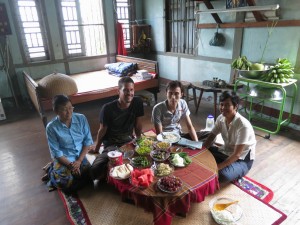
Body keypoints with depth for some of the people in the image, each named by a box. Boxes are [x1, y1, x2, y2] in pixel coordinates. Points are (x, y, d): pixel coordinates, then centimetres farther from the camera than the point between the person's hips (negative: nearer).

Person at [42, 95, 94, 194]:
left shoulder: (81, 118, -8)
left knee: (88, 175, -19)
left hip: (80, 156, 4)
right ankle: (53, 171, 12)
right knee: (66, 183, -25)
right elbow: (56, 152, -10)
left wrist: (79, 161, -13)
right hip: (63, 159, -3)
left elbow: (88, 141, -5)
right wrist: (70, 165, -20)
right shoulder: (51, 127, -14)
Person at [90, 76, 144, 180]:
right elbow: (102, 130, -5)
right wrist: (96, 148, 7)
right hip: (111, 143, -3)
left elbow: (138, 125, 3)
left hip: (129, 140, 4)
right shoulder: (108, 108, -18)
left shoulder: (138, 102, -10)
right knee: (95, 170, -24)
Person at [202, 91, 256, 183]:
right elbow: (211, 137, 2)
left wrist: (217, 168, -33)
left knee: (222, 175, -32)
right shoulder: (221, 118, -9)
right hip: (226, 152, 6)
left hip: (242, 159, -6)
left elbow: (237, 154, -29)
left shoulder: (243, 125, -29)